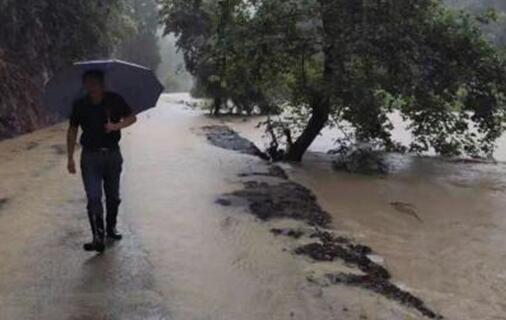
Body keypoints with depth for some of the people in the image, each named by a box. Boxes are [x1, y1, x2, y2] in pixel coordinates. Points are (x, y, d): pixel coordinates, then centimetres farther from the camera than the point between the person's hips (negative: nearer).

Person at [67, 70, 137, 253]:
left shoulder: (114, 100, -6)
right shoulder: (80, 105, -4)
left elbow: (132, 118, -4)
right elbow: (72, 130, 3)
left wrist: (117, 125, -24)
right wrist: (70, 158, 0)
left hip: (113, 154, 1)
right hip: (90, 156, -1)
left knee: (113, 196, 14)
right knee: (94, 198, -9)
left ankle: (111, 228, 34)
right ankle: (98, 238, -7)